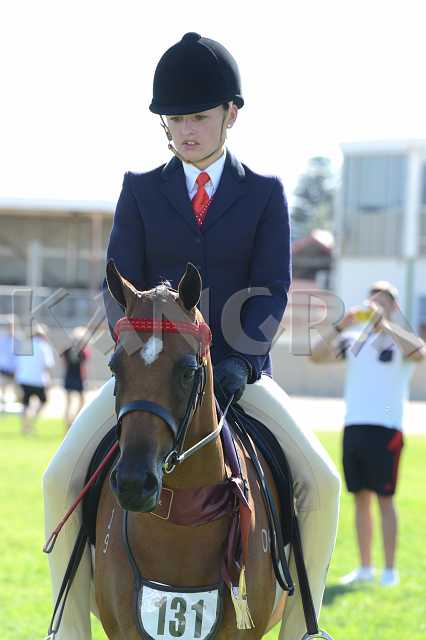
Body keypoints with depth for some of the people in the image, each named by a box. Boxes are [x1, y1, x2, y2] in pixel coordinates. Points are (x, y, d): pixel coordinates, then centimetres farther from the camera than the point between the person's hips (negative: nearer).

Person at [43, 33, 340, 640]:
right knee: (62, 479, -22)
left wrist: (239, 359, -20)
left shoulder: (264, 194, 4)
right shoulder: (141, 191, 5)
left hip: (239, 374, 0)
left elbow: (273, 291, -4)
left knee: (321, 483, -24)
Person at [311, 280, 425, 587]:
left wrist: (384, 324, -21)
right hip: (353, 427, 5)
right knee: (361, 498, 8)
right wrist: (341, 326, -6)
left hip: (385, 429, -5)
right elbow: (317, 356, 5)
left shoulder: (401, 340, 1)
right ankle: (365, 567, 15)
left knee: (385, 499, -3)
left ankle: (390, 570, 1)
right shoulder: (354, 340, 14)